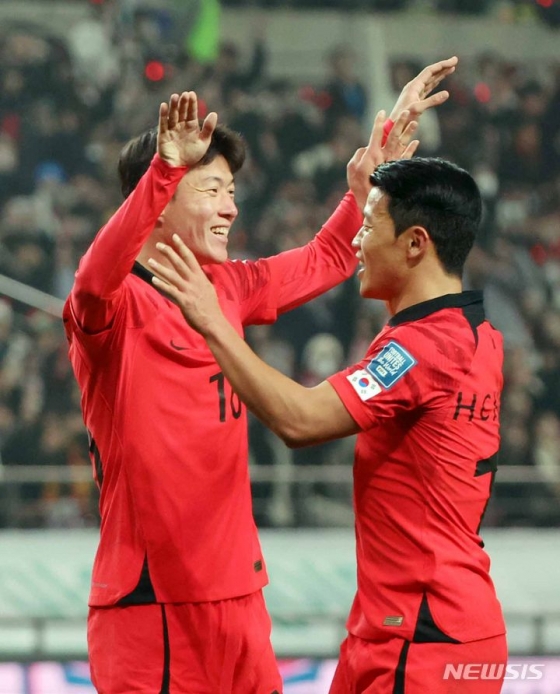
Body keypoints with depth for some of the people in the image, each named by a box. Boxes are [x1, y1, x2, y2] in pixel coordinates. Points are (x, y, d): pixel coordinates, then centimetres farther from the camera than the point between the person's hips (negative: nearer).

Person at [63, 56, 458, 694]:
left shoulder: (226, 289, 13)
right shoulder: (117, 303, -9)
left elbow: (326, 258, 28)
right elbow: (94, 282, -34)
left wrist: (389, 144, 25)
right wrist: (167, 168, -46)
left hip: (236, 592, 8)